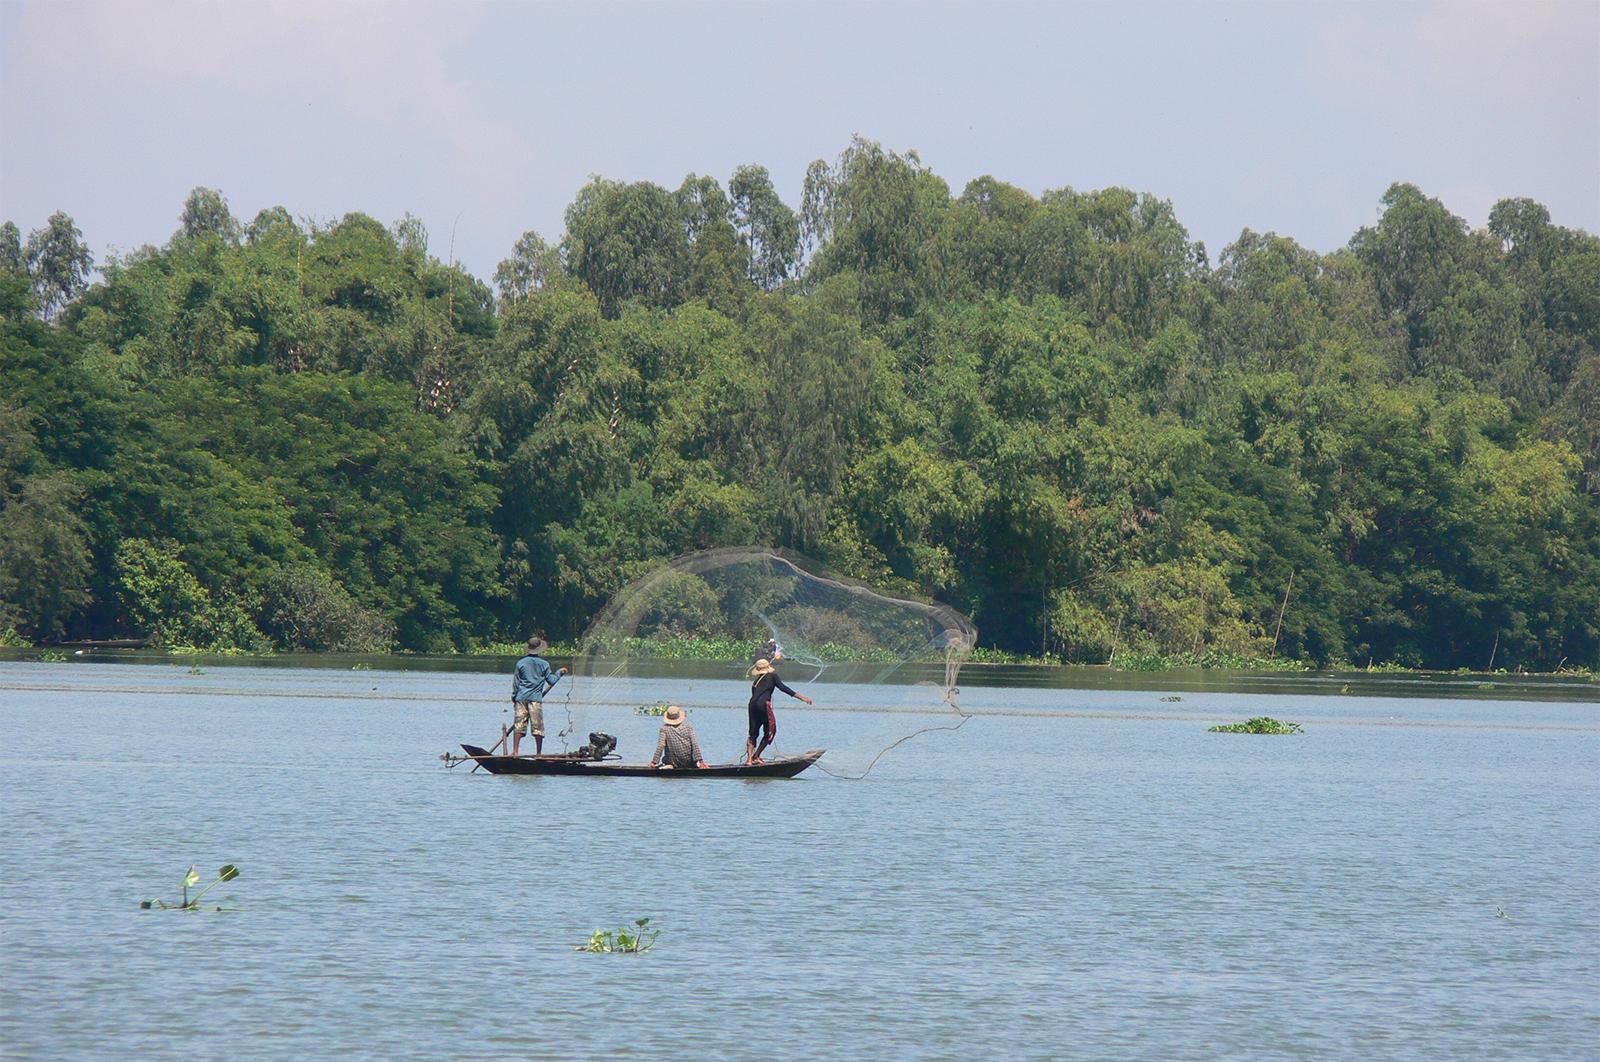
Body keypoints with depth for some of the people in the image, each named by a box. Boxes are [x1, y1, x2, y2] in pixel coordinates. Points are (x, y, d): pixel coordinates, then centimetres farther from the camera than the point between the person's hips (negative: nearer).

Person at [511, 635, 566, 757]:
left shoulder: (521, 663, 3)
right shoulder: (544, 664, -2)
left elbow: (515, 682, 8)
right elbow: (551, 680, 4)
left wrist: (514, 698, 17)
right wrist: (560, 673, 22)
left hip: (521, 697, 2)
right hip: (536, 698, -2)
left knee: (519, 725, 3)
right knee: (537, 726, 2)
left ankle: (515, 750, -2)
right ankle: (538, 752, 3)